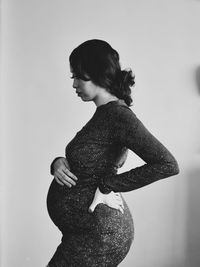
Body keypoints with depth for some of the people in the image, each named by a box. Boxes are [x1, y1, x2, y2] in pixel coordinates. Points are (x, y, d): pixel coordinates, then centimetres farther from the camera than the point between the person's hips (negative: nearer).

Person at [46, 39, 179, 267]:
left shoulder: (118, 115, -21)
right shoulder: (105, 112, 7)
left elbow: (167, 165, -28)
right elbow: (86, 162, 14)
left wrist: (108, 185, -22)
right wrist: (58, 163, -8)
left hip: (100, 235, -9)